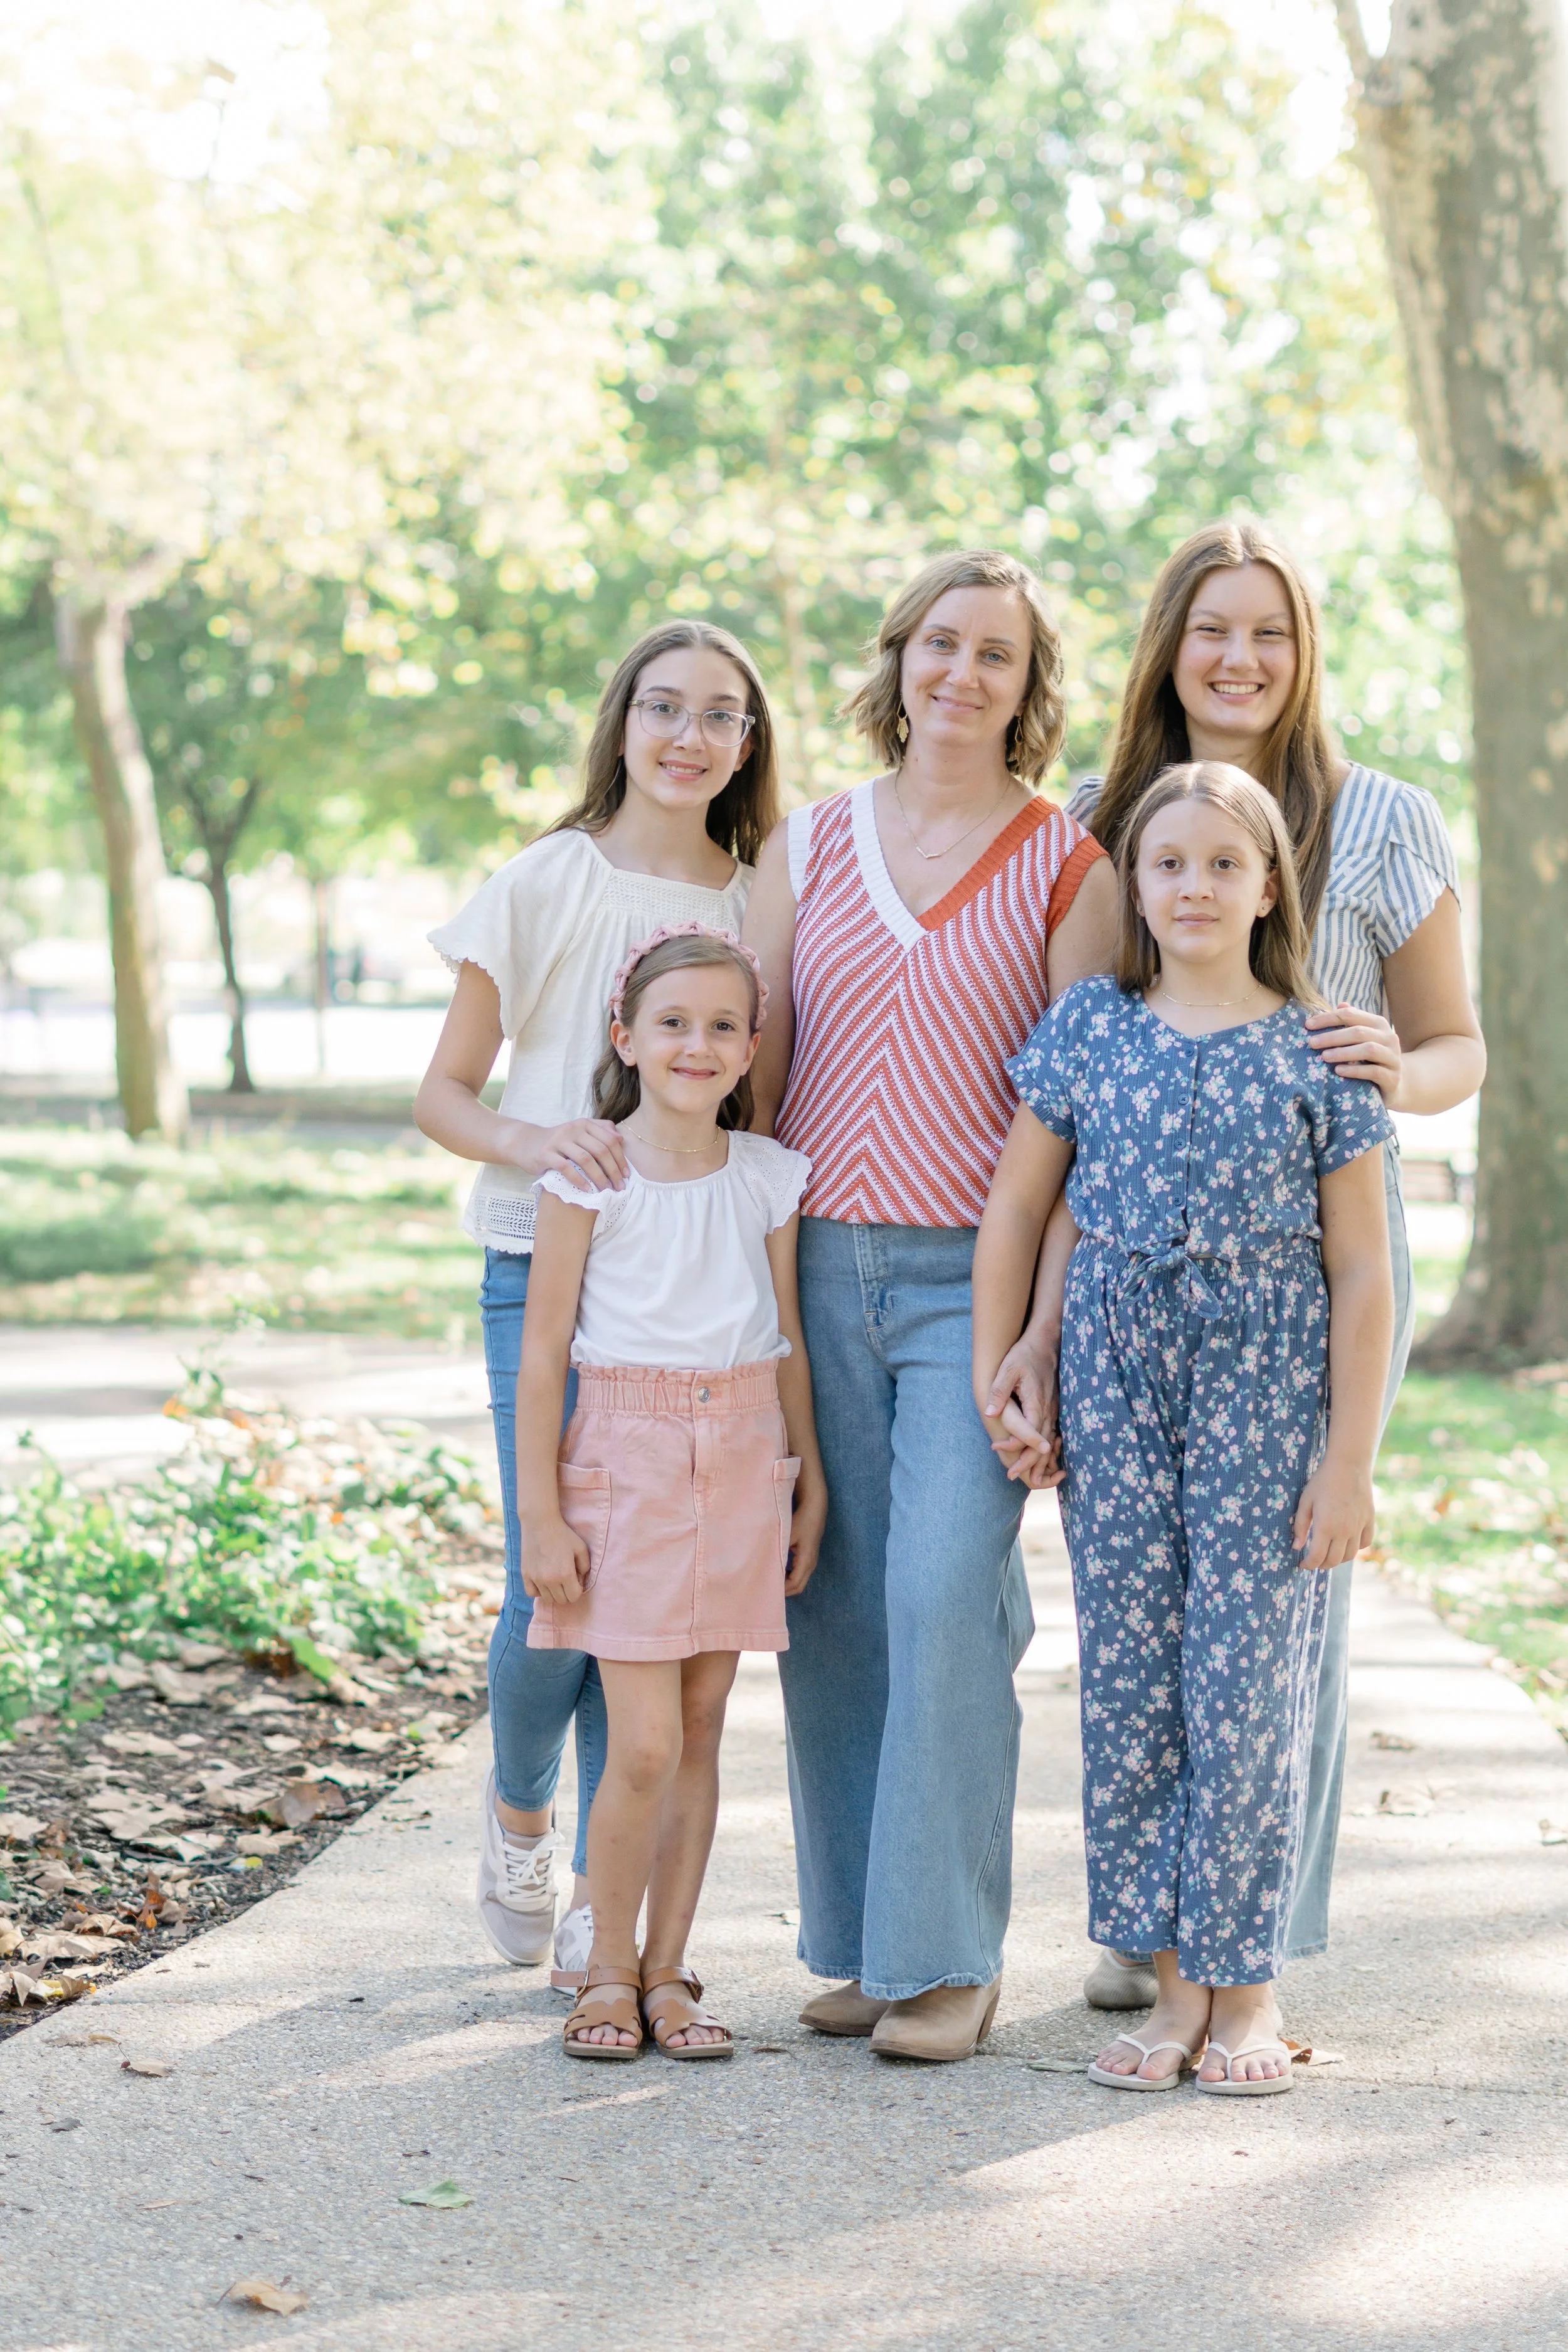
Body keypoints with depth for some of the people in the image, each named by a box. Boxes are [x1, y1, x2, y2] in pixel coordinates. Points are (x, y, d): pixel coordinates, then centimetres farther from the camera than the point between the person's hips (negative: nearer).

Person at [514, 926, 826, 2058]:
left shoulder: (769, 1175, 5)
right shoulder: (590, 1175, -6)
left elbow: (789, 1340, 13)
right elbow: (544, 1355, -4)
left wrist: (810, 1483, 12)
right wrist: (541, 1513, -7)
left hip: (740, 1463, 4)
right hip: (625, 1458, -3)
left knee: (701, 1730, 7)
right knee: (645, 1744, -7)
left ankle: (667, 1971, 18)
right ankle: (609, 1974, 10)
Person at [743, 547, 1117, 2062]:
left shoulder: (1067, 866, 2)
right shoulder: (807, 849, 11)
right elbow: (744, 1072, 11)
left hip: (972, 1281, -3)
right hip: (816, 1268, 3)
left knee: (947, 1601, -12)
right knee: (830, 1612, 5)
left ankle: (949, 1958, -2)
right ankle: (857, 1944, 16)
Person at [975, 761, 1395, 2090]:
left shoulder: (1316, 1053, -2)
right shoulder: (1088, 1032, 5)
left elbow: (1361, 1269, -2)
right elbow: (1016, 1210, 11)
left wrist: (1349, 1460, -6)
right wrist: (994, 1383, 6)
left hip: (1267, 1383, -2)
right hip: (1115, 1379, 3)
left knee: (1251, 1680, -1)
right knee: (1128, 1678, 5)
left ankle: (1248, 1987, 12)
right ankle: (1175, 1978, 15)